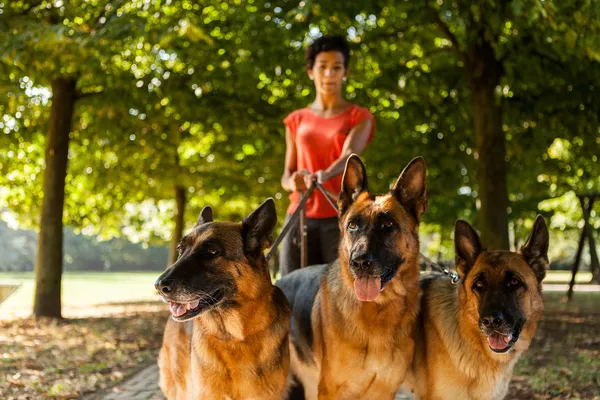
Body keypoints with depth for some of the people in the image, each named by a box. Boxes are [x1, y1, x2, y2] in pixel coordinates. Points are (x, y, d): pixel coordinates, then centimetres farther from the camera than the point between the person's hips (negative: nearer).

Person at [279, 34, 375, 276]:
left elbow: (350, 155, -12)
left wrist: (324, 175, -33)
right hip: (300, 217, 3)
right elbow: (286, 174, 13)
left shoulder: (359, 117, 8)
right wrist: (292, 181, -11)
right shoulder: (297, 120, 17)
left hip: (341, 218, -3)